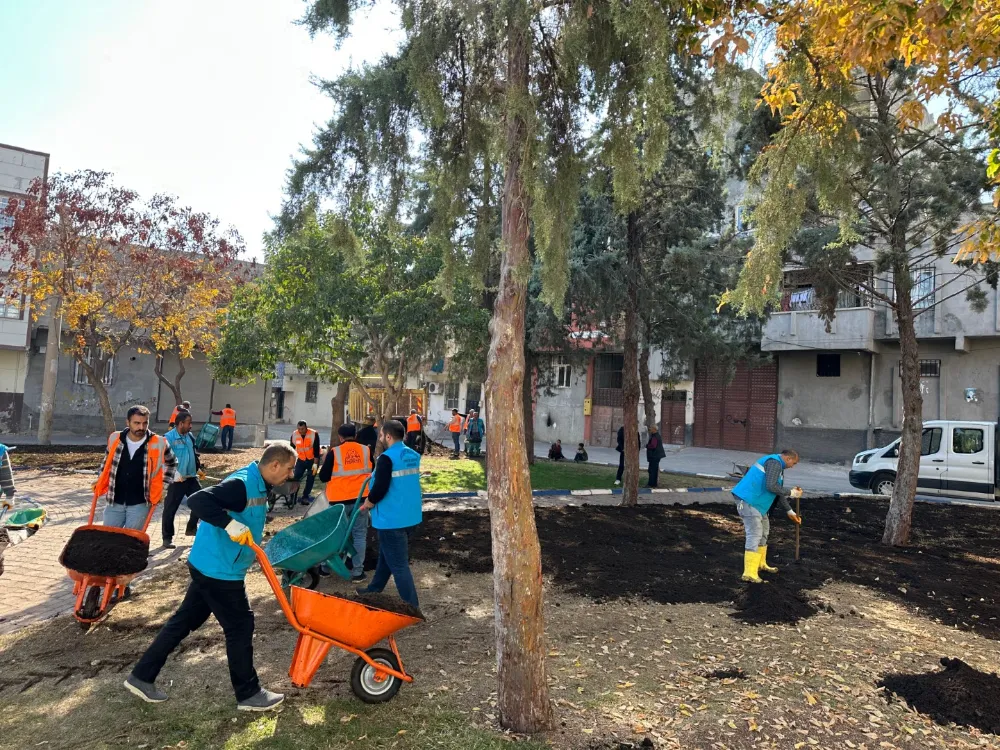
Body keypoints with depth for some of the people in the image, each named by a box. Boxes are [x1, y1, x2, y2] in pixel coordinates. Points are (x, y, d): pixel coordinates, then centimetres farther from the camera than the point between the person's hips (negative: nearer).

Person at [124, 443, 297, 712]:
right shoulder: (242, 484, -24)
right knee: (240, 627, 2)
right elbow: (198, 500, -34)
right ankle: (248, 694, 17)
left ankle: (142, 676, 31)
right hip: (219, 571, -10)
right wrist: (230, 524, -38)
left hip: (210, 567, 10)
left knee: (185, 620, 19)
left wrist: (252, 551, 24)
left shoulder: (256, 485, 7)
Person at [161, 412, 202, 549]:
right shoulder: (168, 438, -14)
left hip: (191, 477, 7)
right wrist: (174, 473, -28)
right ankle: (167, 538, 13)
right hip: (176, 480, -7)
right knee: (170, 509, 2)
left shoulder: (189, 436, 9)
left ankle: (191, 528, 27)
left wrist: (198, 467, 16)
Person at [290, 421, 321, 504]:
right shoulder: (294, 435, -12)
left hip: (312, 460, -3)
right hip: (301, 460, 3)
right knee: (295, 477, -5)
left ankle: (305, 497, 10)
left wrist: (315, 464, -21)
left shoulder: (314, 434, -22)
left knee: (310, 479, 0)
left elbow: (316, 450, -20)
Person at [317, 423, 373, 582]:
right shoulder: (366, 450, 2)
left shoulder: (334, 452, -7)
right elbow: (373, 473, 11)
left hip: (339, 500, -1)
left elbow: (323, 477, -2)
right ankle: (357, 571, 6)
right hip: (361, 498, 1)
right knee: (359, 534, 7)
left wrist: (328, 457, 12)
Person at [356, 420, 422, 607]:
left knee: (398, 564, -1)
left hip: (392, 518, -9)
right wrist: (375, 476, 20)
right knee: (386, 555, 26)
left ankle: (412, 606, 3)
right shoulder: (413, 456, 8)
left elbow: (380, 489, -23)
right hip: (410, 515, 9)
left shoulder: (387, 458, -19)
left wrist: (367, 504, -4)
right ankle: (375, 589, 42)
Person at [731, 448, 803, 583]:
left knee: (764, 530, 21)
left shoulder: (778, 466, 21)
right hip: (747, 500, -11)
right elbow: (771, 486, -23)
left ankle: (760, 563, 35)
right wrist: (791, 493, -10)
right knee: (754, 534, -11)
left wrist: (790, 512, 24)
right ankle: (749, 573, -12)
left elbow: (778, 492, 25)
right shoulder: (774, 462, -12)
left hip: (754, 501, 11)